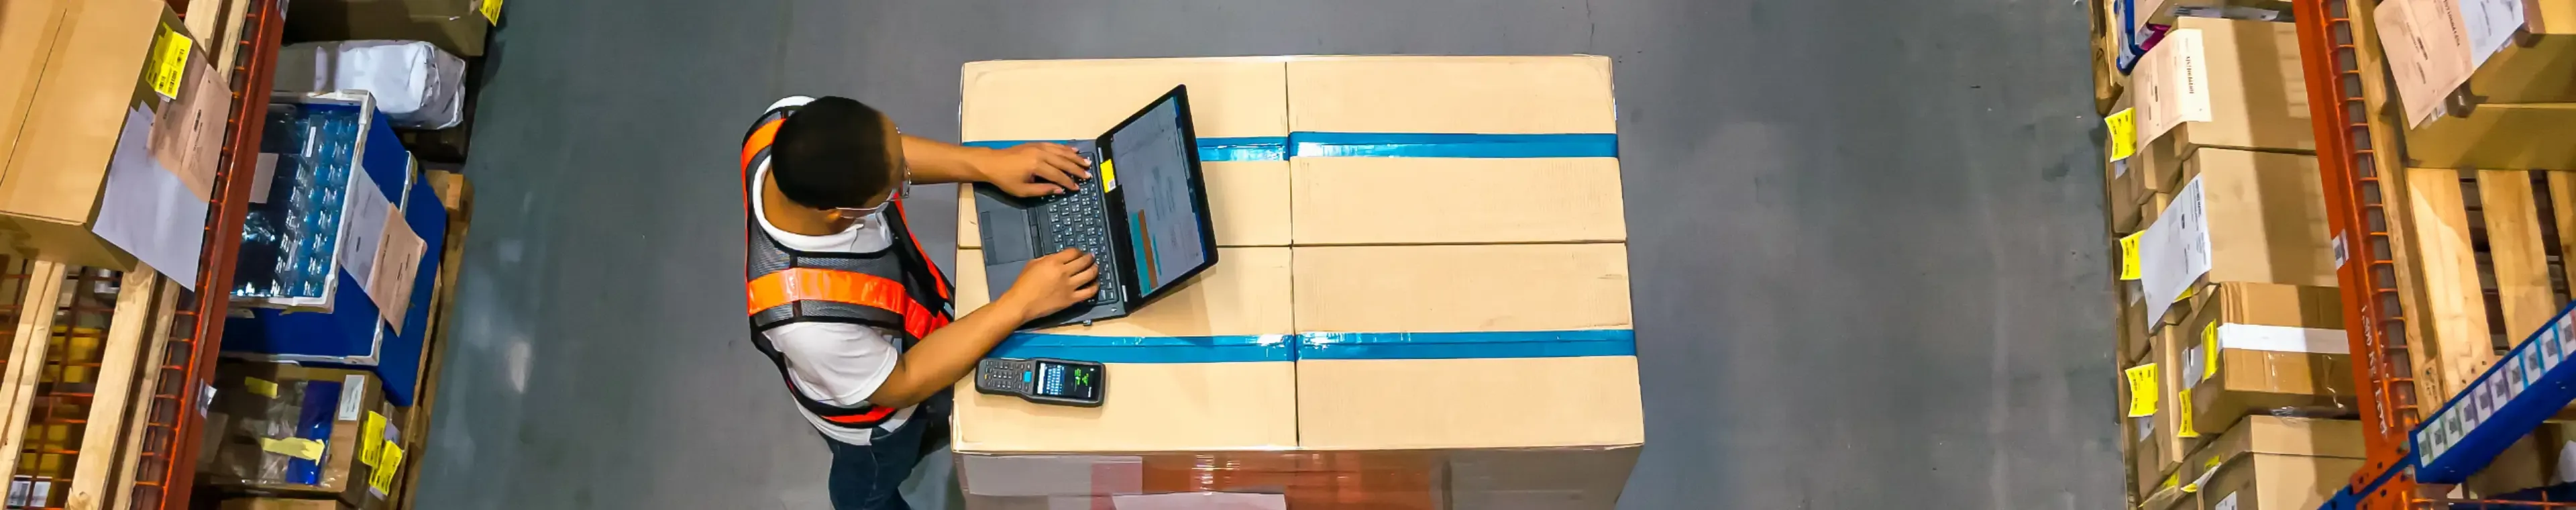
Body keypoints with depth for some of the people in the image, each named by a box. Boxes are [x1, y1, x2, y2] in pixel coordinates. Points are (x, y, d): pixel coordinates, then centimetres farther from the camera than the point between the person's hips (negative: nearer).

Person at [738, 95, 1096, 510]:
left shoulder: (789, 124, -35)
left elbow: (884, 152, -11)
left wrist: (988, 163, -21)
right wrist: (1021, 303, -31)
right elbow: (900, 386, -29)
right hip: (874, 406, -5)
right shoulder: (810, 317, -49)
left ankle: (925, 434, 71)